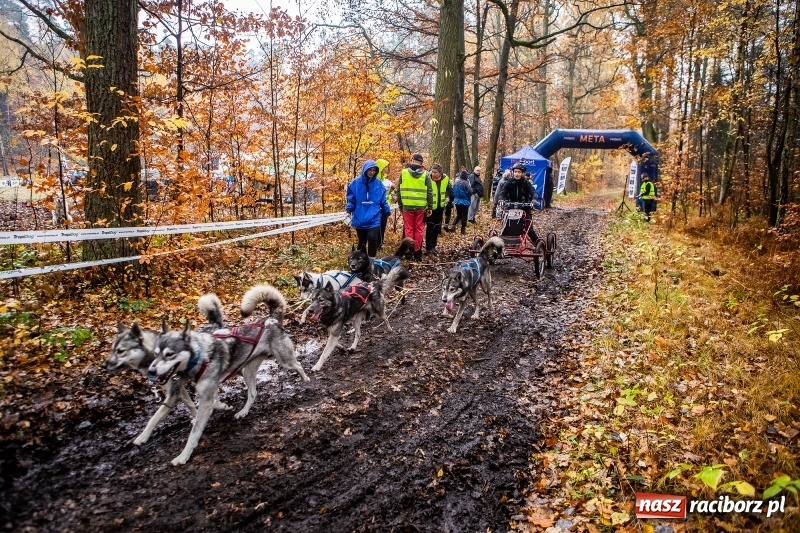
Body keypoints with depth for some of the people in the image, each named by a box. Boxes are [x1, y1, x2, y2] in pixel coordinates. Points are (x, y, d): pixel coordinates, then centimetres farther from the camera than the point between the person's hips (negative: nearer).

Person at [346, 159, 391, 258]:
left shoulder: (378, 183, 1)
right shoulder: (356, 183, -3)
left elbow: (383, 200, 8)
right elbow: (351, 198, 2)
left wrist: (387, 211, 8)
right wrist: (349, 210, -9)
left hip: (374, 219, 0)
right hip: (360, 218, 1)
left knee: (372, 239, -16)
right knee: (362, 241, 14)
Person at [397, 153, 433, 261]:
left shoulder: (404, 172, 1)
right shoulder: (425, 175, 0)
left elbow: (399, 190, 4)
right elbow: (429, 192, -1)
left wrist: (400, 205, 12)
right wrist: (430, 207, 6)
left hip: (407, 206, 0)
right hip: (421, 207, 0)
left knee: (408, 229, 7)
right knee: (419, 229, 8)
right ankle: (417, 252, 10)